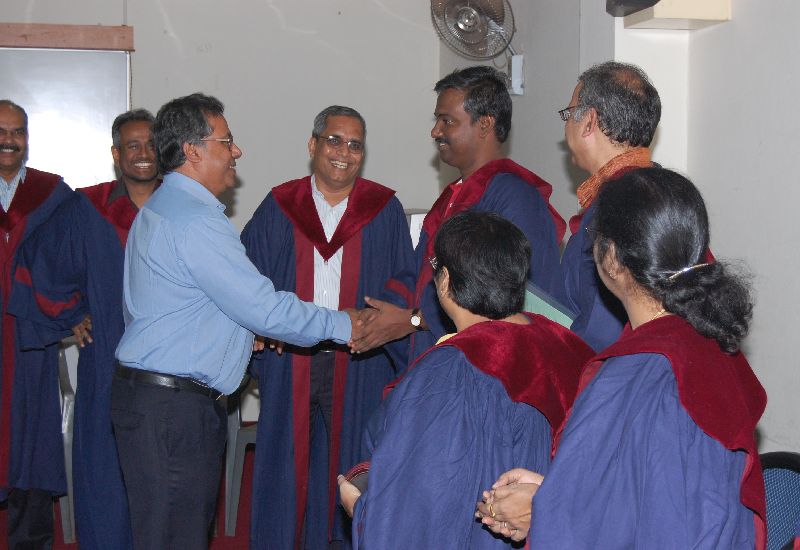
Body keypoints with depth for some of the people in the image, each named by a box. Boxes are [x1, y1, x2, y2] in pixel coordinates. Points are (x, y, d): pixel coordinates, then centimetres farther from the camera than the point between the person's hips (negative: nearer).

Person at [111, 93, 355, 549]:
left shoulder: (162, 207, 17)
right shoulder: (196, 221, -17)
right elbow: (265, 308, -19)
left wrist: (246, 329, 17)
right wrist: (346, 327, -10)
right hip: (172, 409, -10)